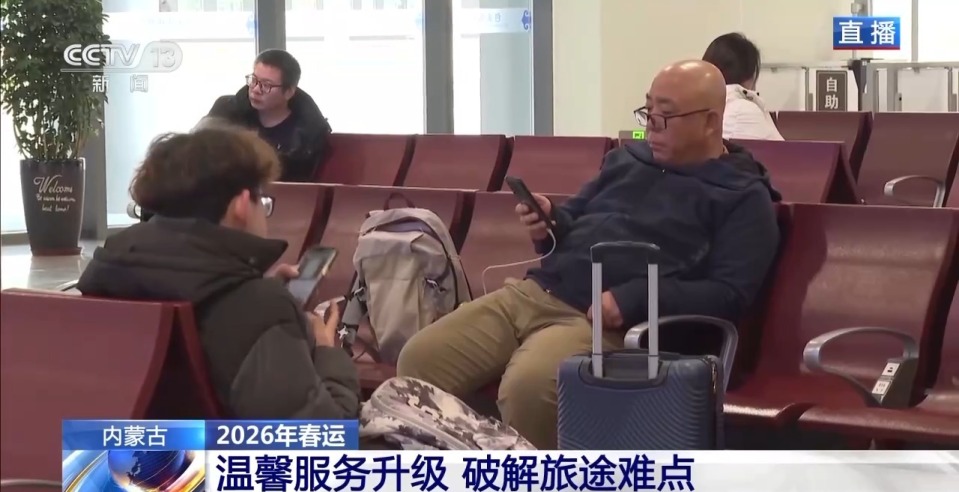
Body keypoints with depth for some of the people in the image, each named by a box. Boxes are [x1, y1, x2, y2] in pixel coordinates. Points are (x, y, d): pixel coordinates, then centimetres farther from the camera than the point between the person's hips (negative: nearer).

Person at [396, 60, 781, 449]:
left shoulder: (742, 196, 2)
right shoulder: (627, 158, 22)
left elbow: (729, 295, -9)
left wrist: (633, 300, -19)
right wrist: (549, 222, 5)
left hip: (607, 321, -7)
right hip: (531, 292, 7)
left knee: (527, 386, -37)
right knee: (419, 360, -12)